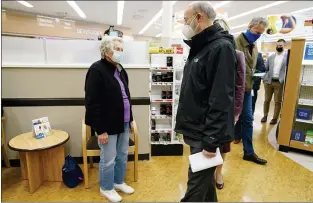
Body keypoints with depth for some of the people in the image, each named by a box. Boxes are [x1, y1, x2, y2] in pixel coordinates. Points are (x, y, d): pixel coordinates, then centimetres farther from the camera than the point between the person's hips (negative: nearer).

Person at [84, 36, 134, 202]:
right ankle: (106, 188, 32)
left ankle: (119, 182, 41)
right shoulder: (97, 70, -16)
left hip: (123, 122, 8)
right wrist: (100, 129, -20)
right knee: (108, 159, 8)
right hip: (108, 125, -8)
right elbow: (92, 103, -20)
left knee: (123, 155, 19)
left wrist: (130, 118, 16)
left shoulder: (120, 69, 10)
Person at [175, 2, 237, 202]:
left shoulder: (221, 48, -17)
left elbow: (221, 100, -22)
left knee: (197, 187, 3)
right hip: (197, 130, 9)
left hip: (205, 134, -9)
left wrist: (211, 140, -21)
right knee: (204, 180, 22)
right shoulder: (200, 48, 12)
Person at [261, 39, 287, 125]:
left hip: (280, 82, -2)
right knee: (267, 100, 9)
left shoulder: (287, 57, 2)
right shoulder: (270, 57, 11)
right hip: (269, 81, 3)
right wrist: (264, 79, -6)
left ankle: (275, 118, 15)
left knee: (278, 102, 4)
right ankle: (265, 116, 22)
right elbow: (265, 68, 9)